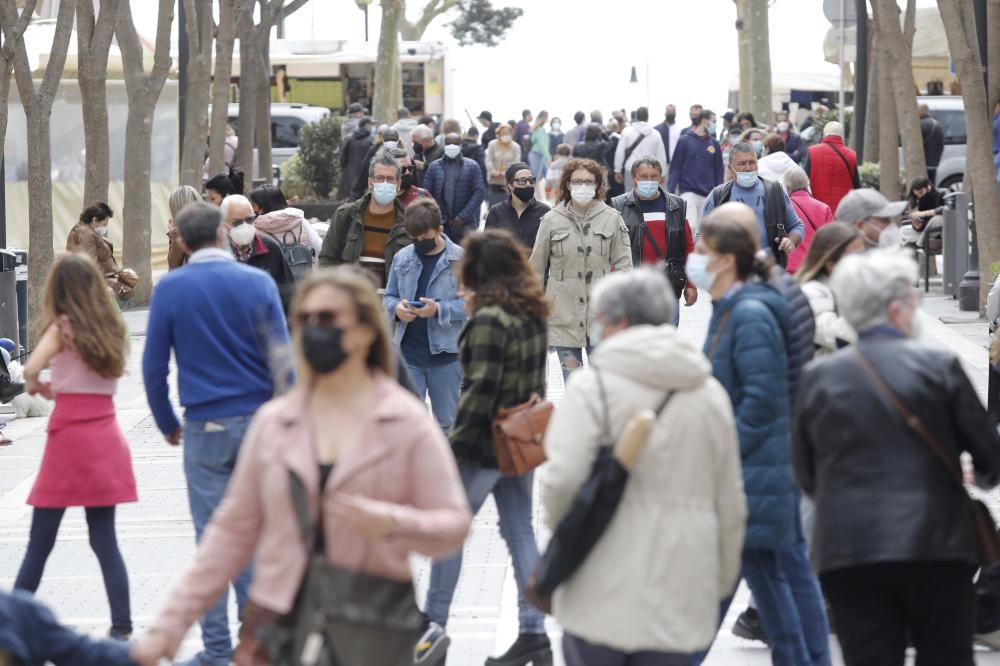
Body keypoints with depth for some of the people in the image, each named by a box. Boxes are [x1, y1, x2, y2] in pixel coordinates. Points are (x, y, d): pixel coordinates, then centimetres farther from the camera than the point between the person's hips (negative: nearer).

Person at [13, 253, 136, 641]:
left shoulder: (63, 326, -7)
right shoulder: (112, 328, 9)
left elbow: (31, 370, -21)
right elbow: (113, 373, 7)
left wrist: (39, 387, -1)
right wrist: (63, 387, 9)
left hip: (70, 438, -5)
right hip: (106, 438, 5)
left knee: (40, 541, 2)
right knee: (104, 540, 8)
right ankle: (121, 627, 3)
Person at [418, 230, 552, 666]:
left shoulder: (489, 320, -18)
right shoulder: (533, 315, 7)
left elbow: (480, 389, -21)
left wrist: (456, 441, -16)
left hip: (485, 445, -8)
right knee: (520, 532, 10)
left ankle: (435, 624, 7)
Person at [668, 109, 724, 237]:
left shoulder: (714, 144, 9)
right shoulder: (684, 141, 0)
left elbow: (719, 171, 12)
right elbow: (675, 168, 0)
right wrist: (671, 192, -8)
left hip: (708, 196, 3)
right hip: (688, 192, -3)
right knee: (691, 226, -17)